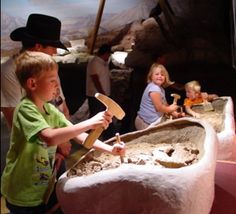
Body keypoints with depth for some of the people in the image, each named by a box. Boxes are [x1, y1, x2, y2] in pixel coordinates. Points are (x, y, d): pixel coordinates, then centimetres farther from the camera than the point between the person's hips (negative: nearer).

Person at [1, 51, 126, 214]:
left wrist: (109, 149, -14)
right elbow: (50, 138, -41)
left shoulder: (50, 109, 0)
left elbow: (78, 135, -3)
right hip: (23, 195, -7)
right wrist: (89, 123, -40)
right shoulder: (25, 109, -24)